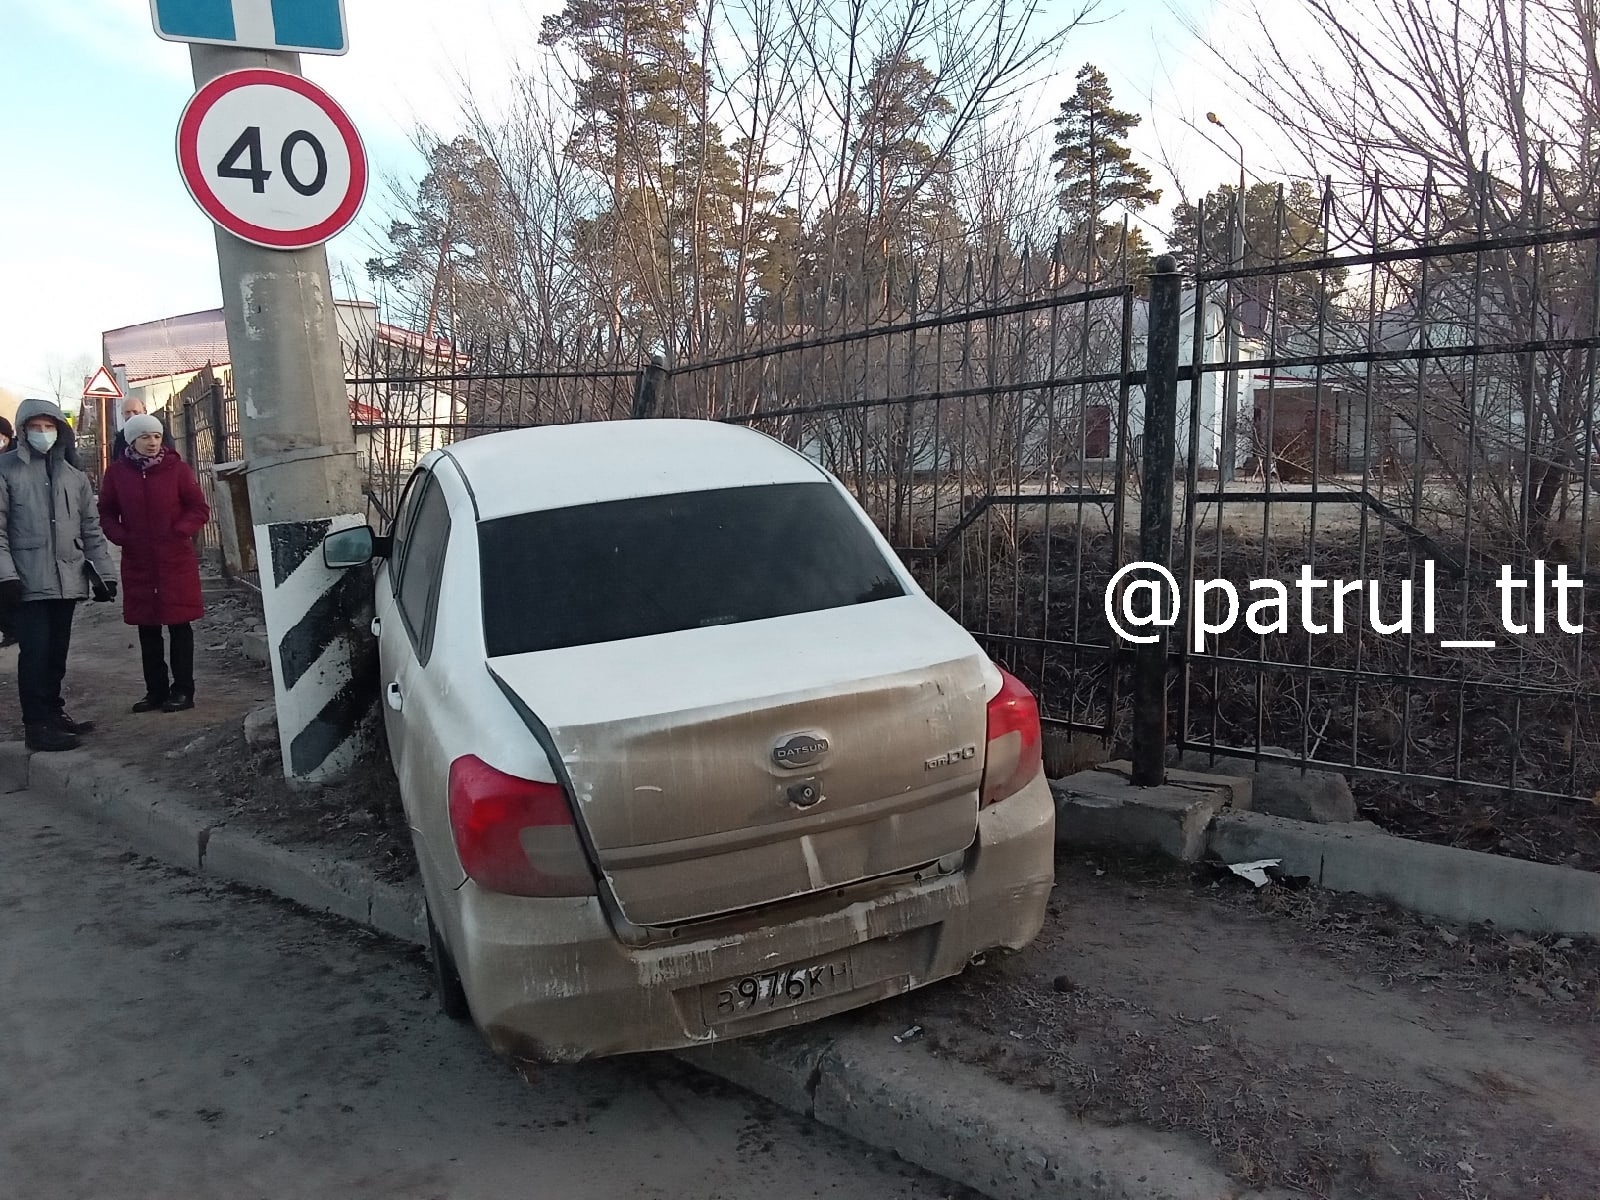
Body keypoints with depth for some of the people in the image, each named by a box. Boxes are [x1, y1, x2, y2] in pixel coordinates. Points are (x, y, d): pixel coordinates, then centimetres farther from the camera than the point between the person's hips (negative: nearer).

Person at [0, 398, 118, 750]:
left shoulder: (74, 476, 14)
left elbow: (91, 528, 16)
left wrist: (104, 571, 10)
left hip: (68, 581, 5)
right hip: (28, 582, -5)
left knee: (57, 652, 11)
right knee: (35, 652, -6)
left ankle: (53, 713, 22)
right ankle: (37, 725, 0)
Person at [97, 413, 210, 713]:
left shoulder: (176, 468, -4)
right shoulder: (117, 471, 2)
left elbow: (200, 509, -2)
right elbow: (106, 512, 10)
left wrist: (178, 532, -14)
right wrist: (120, 536, -6)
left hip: (176, 561, -3)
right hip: (137, 562, 3)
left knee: (178, 625, 2)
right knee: (147, 629, 10)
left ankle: (182, 691, 9)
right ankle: (156, 690, 20)